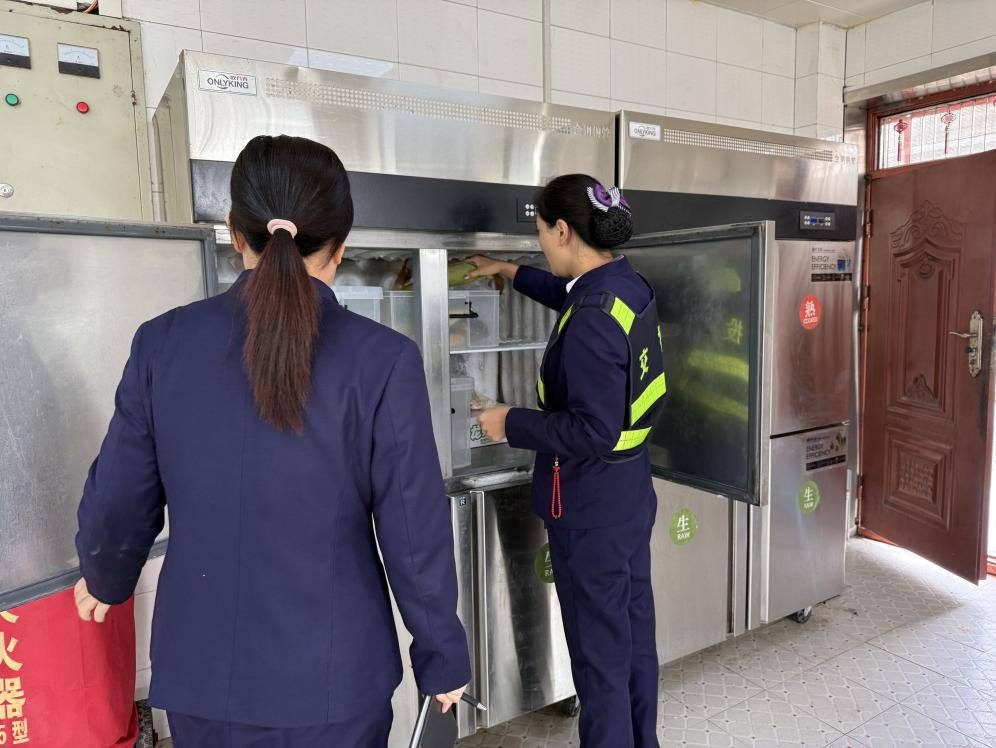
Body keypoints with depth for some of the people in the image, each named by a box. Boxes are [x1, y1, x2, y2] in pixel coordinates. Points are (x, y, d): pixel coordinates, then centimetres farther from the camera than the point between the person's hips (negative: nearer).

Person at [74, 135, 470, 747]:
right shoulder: (382, 359, -19)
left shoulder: (162, 343, -10)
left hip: (200, 673, 3)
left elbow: (117, 507, -1)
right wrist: (443, 657, 1)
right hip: (332, 678, -2)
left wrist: (105, 580, 21)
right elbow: (416, 534, -14)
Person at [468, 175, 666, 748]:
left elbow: (592, 432, -27)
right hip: (633, 492, 9)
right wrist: (513, 272, 31)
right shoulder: (628, 285, 1)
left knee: (599, 647, 9)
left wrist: (511, 423, -15)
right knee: (635, 629, 23)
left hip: (591, 507, -9)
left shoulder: (592, 319, -26)